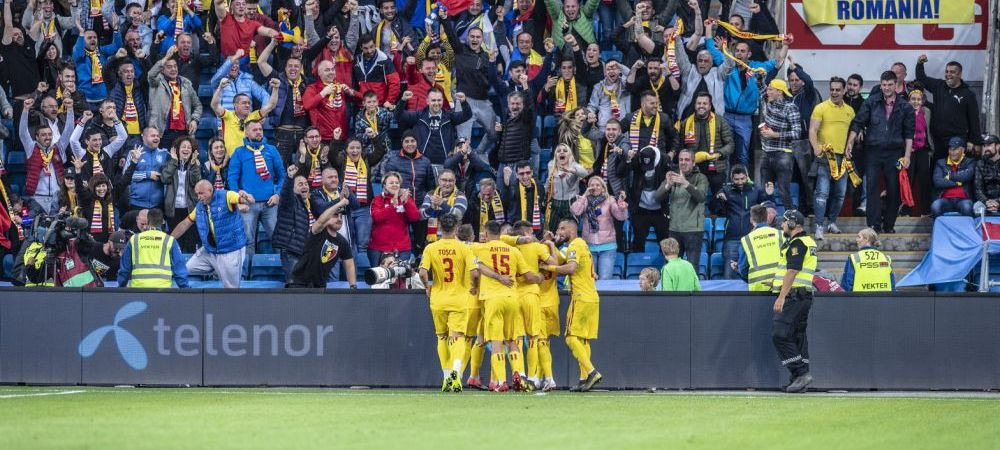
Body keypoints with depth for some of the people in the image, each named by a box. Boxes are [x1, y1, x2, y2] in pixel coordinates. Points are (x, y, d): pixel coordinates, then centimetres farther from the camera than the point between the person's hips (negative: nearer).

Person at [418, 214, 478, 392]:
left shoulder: (431, 248, -3)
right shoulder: (464, 248, -6)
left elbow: (423, 272, -13)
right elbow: (474, 272, -14)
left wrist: (428, 287, 7)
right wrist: (474, 287, 7)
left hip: (438, 298, 1)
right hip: (459, 299, -1)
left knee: (442, 338, 15)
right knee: (457, 337, -3)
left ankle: (447, 376, 14)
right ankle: (456, 370, -28)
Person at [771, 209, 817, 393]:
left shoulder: (797, 243, -11)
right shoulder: (809, 242, 20)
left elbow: (792, 271, -19)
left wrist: (782, 297, -22)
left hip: (793, 295, -10)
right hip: (805, 296, 10)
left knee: (780, 335, -13)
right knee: (798, 336, 10)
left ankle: (801, 373, -18)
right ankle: (801, 378, 8)